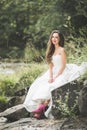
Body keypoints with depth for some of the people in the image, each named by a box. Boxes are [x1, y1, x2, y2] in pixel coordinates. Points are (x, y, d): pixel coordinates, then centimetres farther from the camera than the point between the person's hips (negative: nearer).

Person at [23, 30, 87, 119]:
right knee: (39, 85, -13)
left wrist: (55, 77, -16)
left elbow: (63, 66, -13)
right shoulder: (52, 50, 13)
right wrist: (50, 77, -7)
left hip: (62, 74, -7)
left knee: (48, 87, -27)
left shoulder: (62, 50, -9)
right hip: (53, 73, 7)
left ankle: (42, 108, -19)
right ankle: (39, 107, -24)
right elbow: (51, 65, 9)